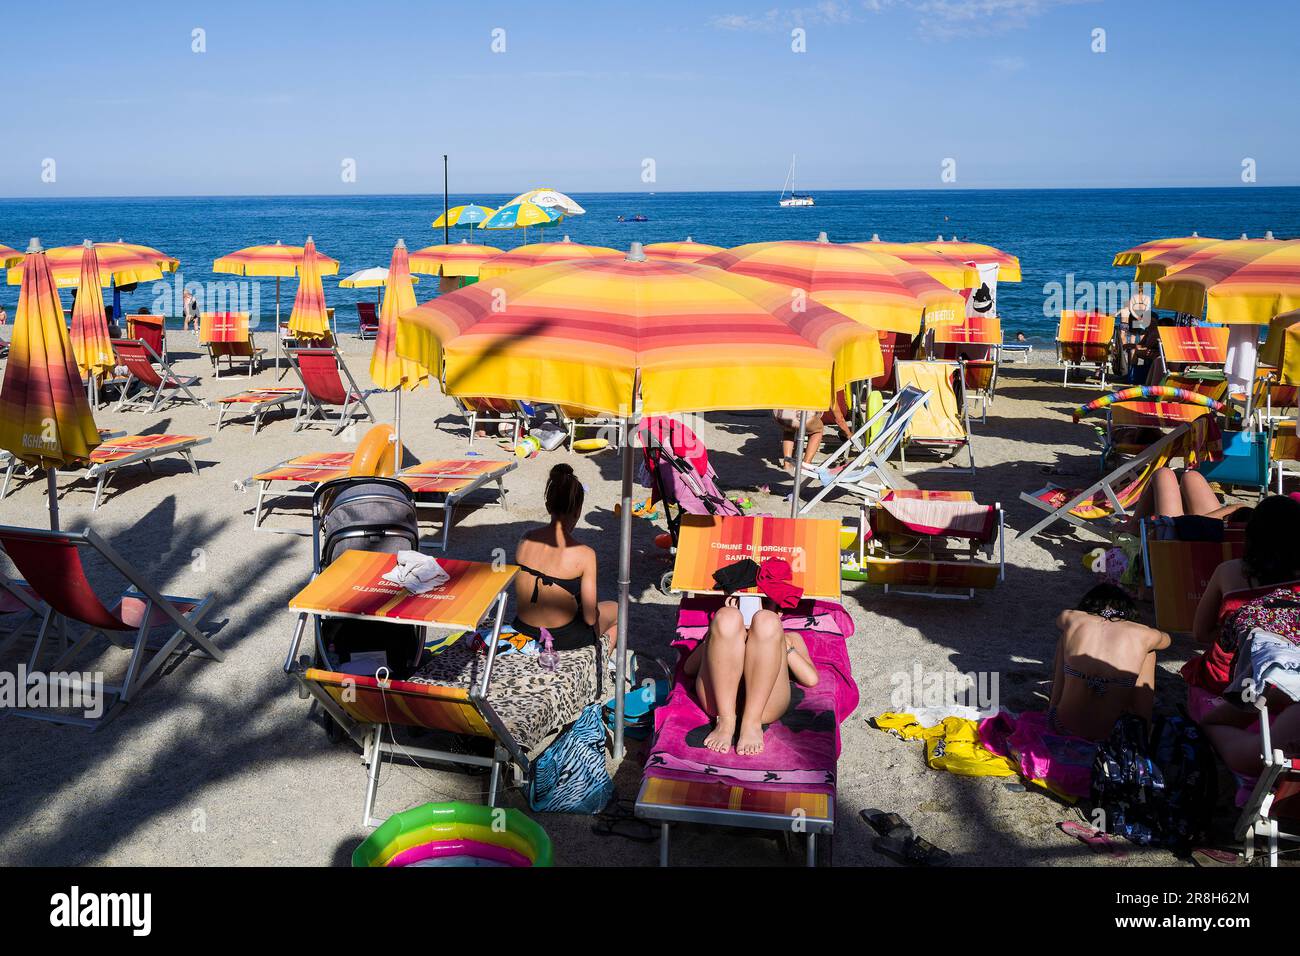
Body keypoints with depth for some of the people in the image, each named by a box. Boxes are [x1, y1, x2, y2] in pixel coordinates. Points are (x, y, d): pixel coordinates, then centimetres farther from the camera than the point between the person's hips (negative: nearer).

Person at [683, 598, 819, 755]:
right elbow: (689, 668, 18)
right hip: (718, 699, 1)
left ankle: (752, 723, -30)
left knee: (766, 621, -21)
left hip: (765, 704, 0)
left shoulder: (791, 638, 39)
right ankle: (725, 722, -28)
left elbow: (811, 679, 18)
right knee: (728, 617, -20)